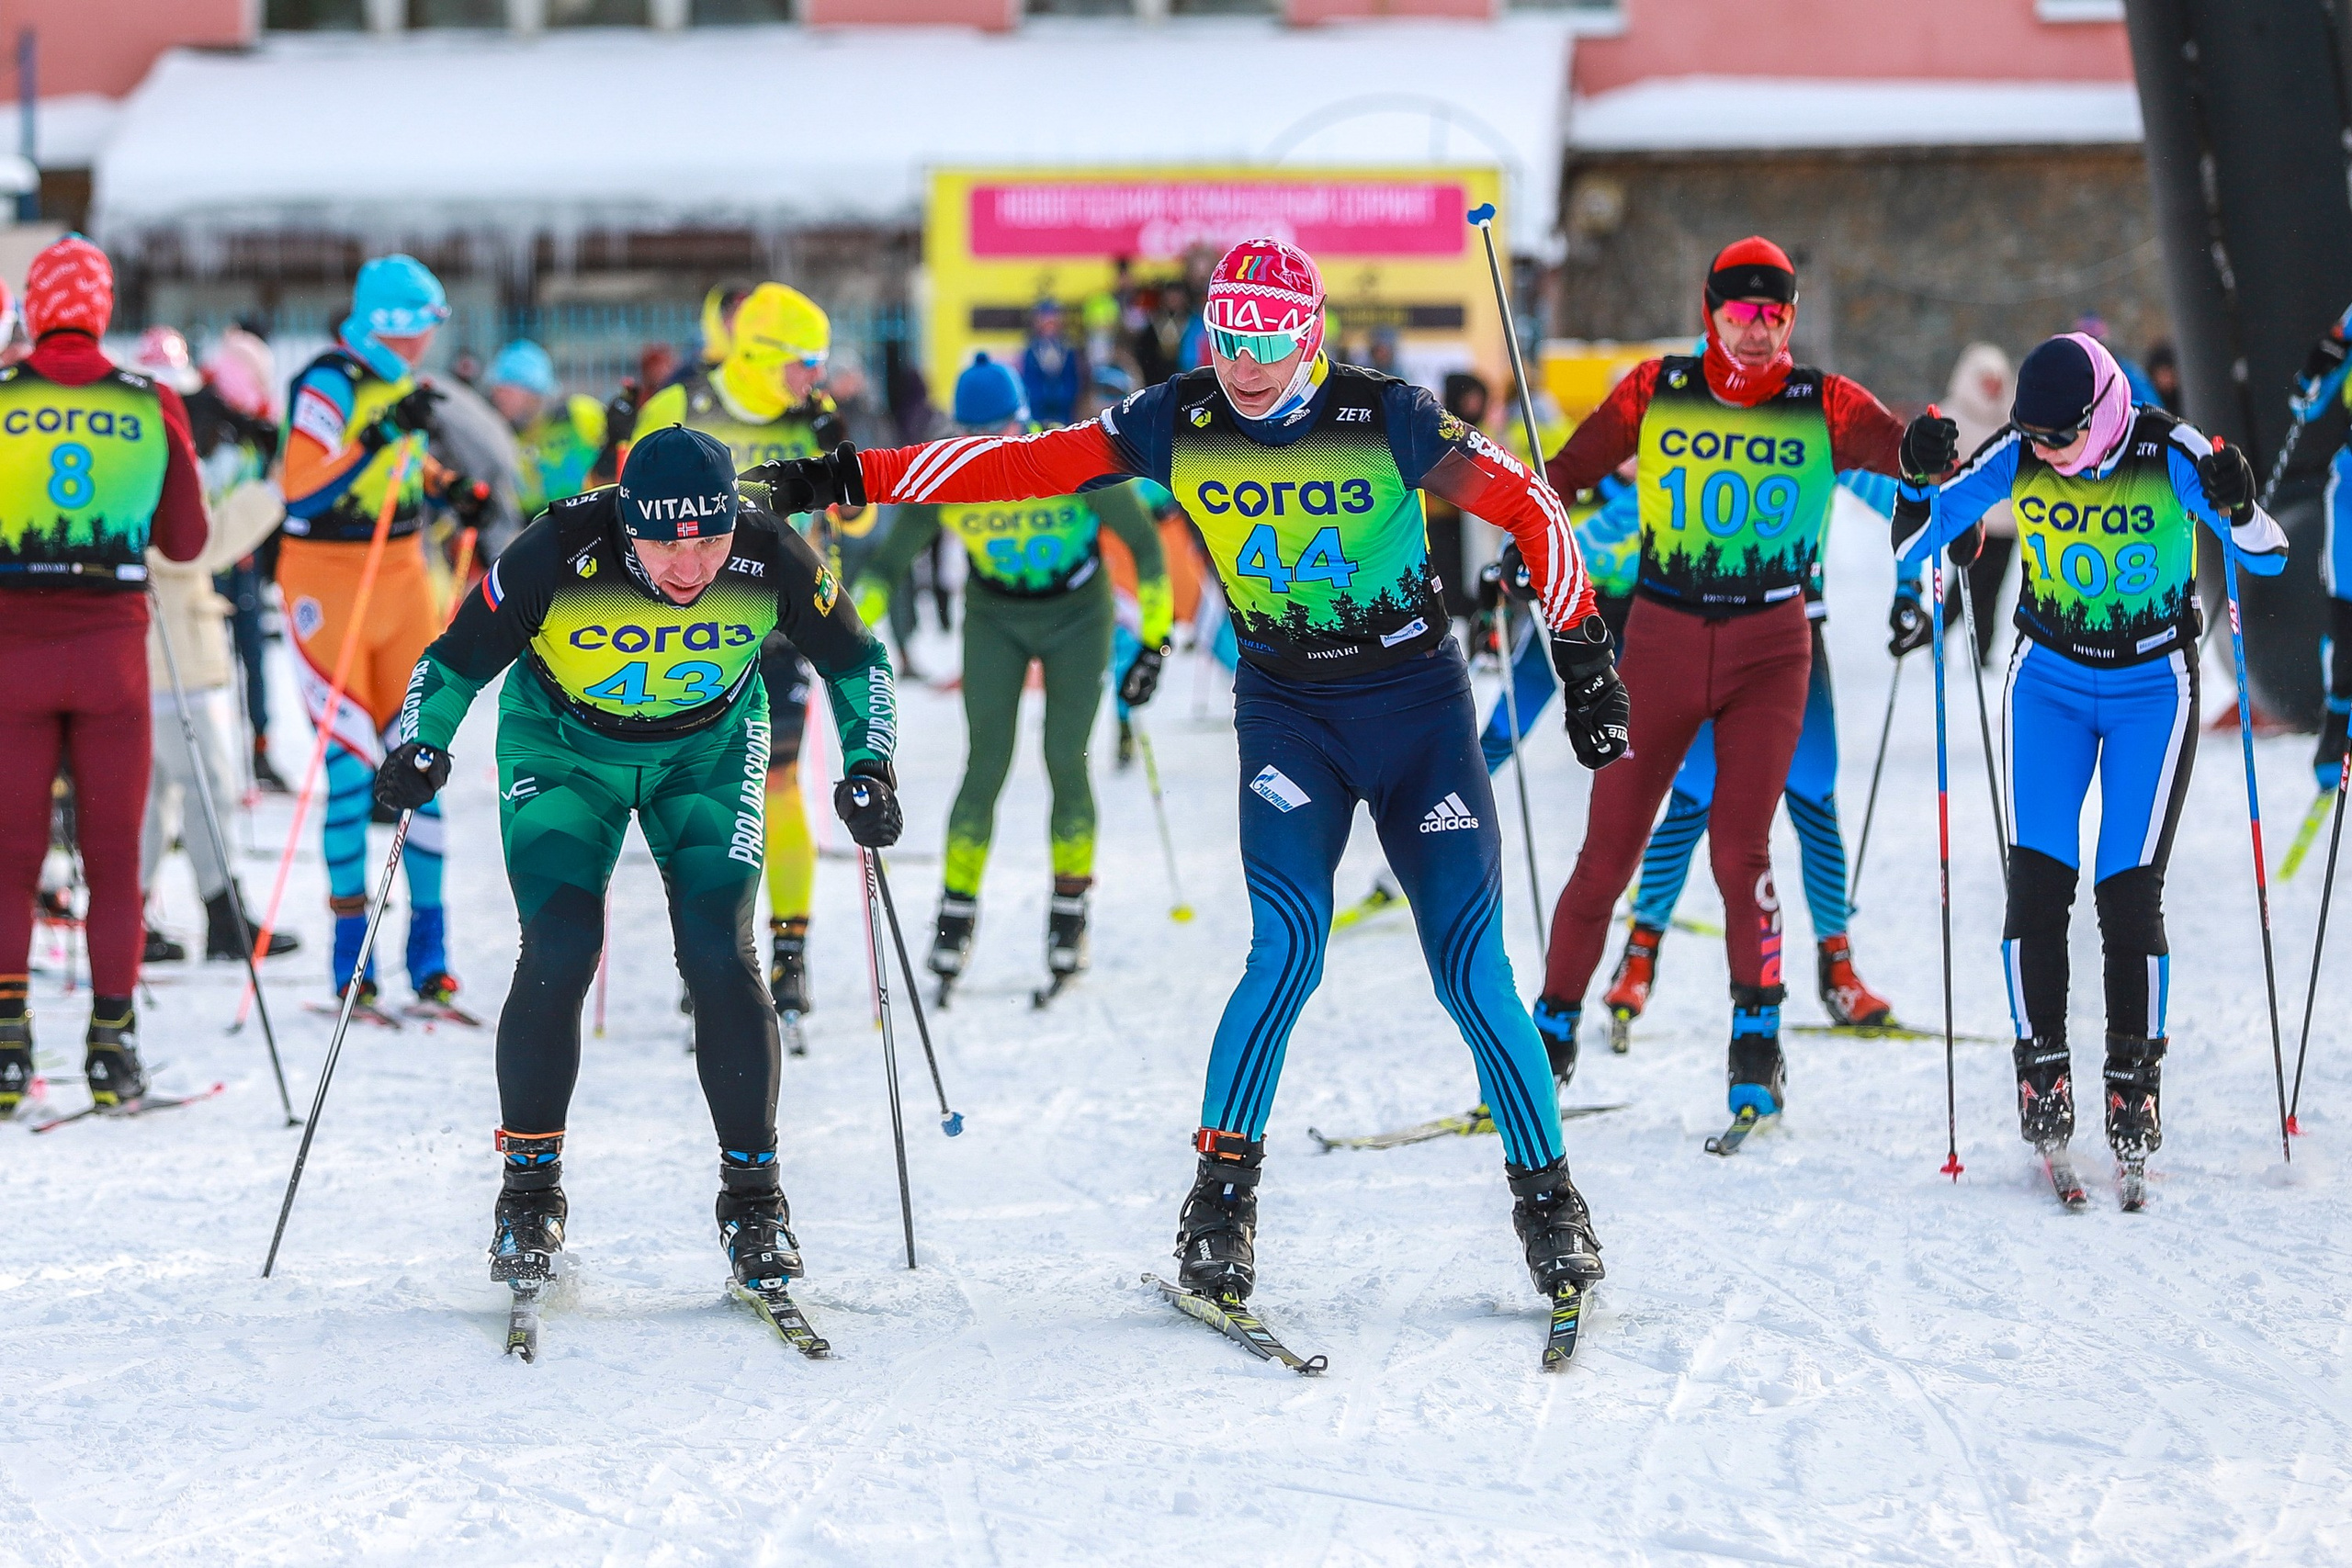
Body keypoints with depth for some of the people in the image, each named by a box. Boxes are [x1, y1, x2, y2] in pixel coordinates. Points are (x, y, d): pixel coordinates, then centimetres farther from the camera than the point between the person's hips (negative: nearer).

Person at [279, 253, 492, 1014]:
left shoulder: (400, 379, 7)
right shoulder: (329, 383, -15)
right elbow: (301, 491, -26)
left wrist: (447, 485, 6)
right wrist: (382, 437, -33)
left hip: (403, 574, 6)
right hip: (329, 580, -6)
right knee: (352, 762, -7)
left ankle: (429, 954, 8)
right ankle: (351, 951, 2)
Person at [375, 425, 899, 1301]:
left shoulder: (771, 560, -27)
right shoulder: (558, 557, -32)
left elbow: (856, 661, -7)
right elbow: (456, 661, -17)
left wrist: (869, 767, -19)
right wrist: (419, 748, -33)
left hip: (709, 751, 1)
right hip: (562, 747, -1)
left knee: (720, 957, -13)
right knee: (558, 955, -16)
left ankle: (752, 1196, 1)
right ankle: (529, 1190, 1)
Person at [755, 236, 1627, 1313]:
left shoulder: (1386, 419, -14)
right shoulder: (1176, 427, -7)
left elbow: (1528, 506, -8)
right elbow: (1023, 463, -6)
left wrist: (1583, 660, -11)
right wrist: (858, 478, -11)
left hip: (1420, 707, -1)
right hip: (1286, 710, 1)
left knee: (1472, 973, -7)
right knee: (1286, 953, -18)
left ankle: (1547, 1198, 8)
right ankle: (1222, 1187, -3)